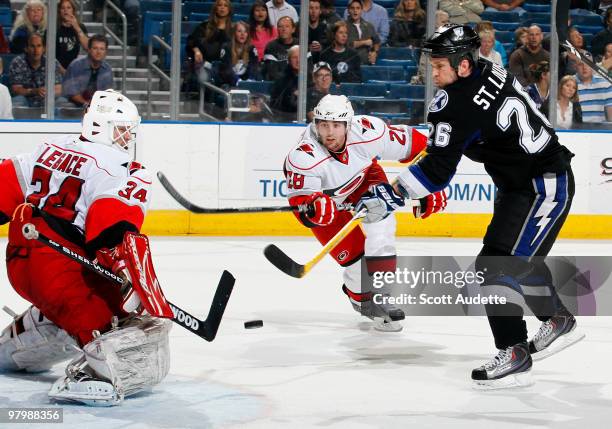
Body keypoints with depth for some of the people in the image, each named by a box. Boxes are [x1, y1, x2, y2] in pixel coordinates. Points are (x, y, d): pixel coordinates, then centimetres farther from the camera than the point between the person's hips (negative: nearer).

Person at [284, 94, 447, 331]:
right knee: (353, 254, -12)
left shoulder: (369, 132, -33)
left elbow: (416, 145, -19)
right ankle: (362, 298, 16)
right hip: (324, 196, -2)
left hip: (363, 178, 2)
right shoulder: (302, 157, -37)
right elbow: (299, 203, -35)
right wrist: (314, 209, -58)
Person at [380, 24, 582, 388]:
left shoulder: (459, 105, -27)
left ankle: (514, 356, -18)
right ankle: (560, 323, 45)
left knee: (497, 263, -17)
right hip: (521, 183, 11)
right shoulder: (490, 71, -1)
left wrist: (396, 192, -20)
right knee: (522, 258, 25)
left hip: (544, 187, -11)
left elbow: (437, 170, -27)